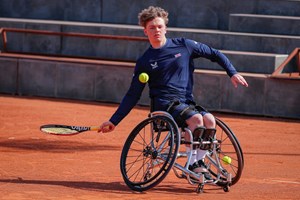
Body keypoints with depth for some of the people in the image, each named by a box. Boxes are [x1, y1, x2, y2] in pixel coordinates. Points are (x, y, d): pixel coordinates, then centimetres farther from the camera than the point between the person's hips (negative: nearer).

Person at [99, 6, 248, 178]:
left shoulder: (184, 45, 9)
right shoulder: (144, 62, 7)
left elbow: (215, 54, 18)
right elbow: (133, 96, 12)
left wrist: (232, 73, 6)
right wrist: (113, 121, 7)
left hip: (187, 103, 3)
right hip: (164, 104, -3)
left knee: (209, 119, -29)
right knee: (196, 118, -32)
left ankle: (200, 160, -14)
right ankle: (192, 164, -19)